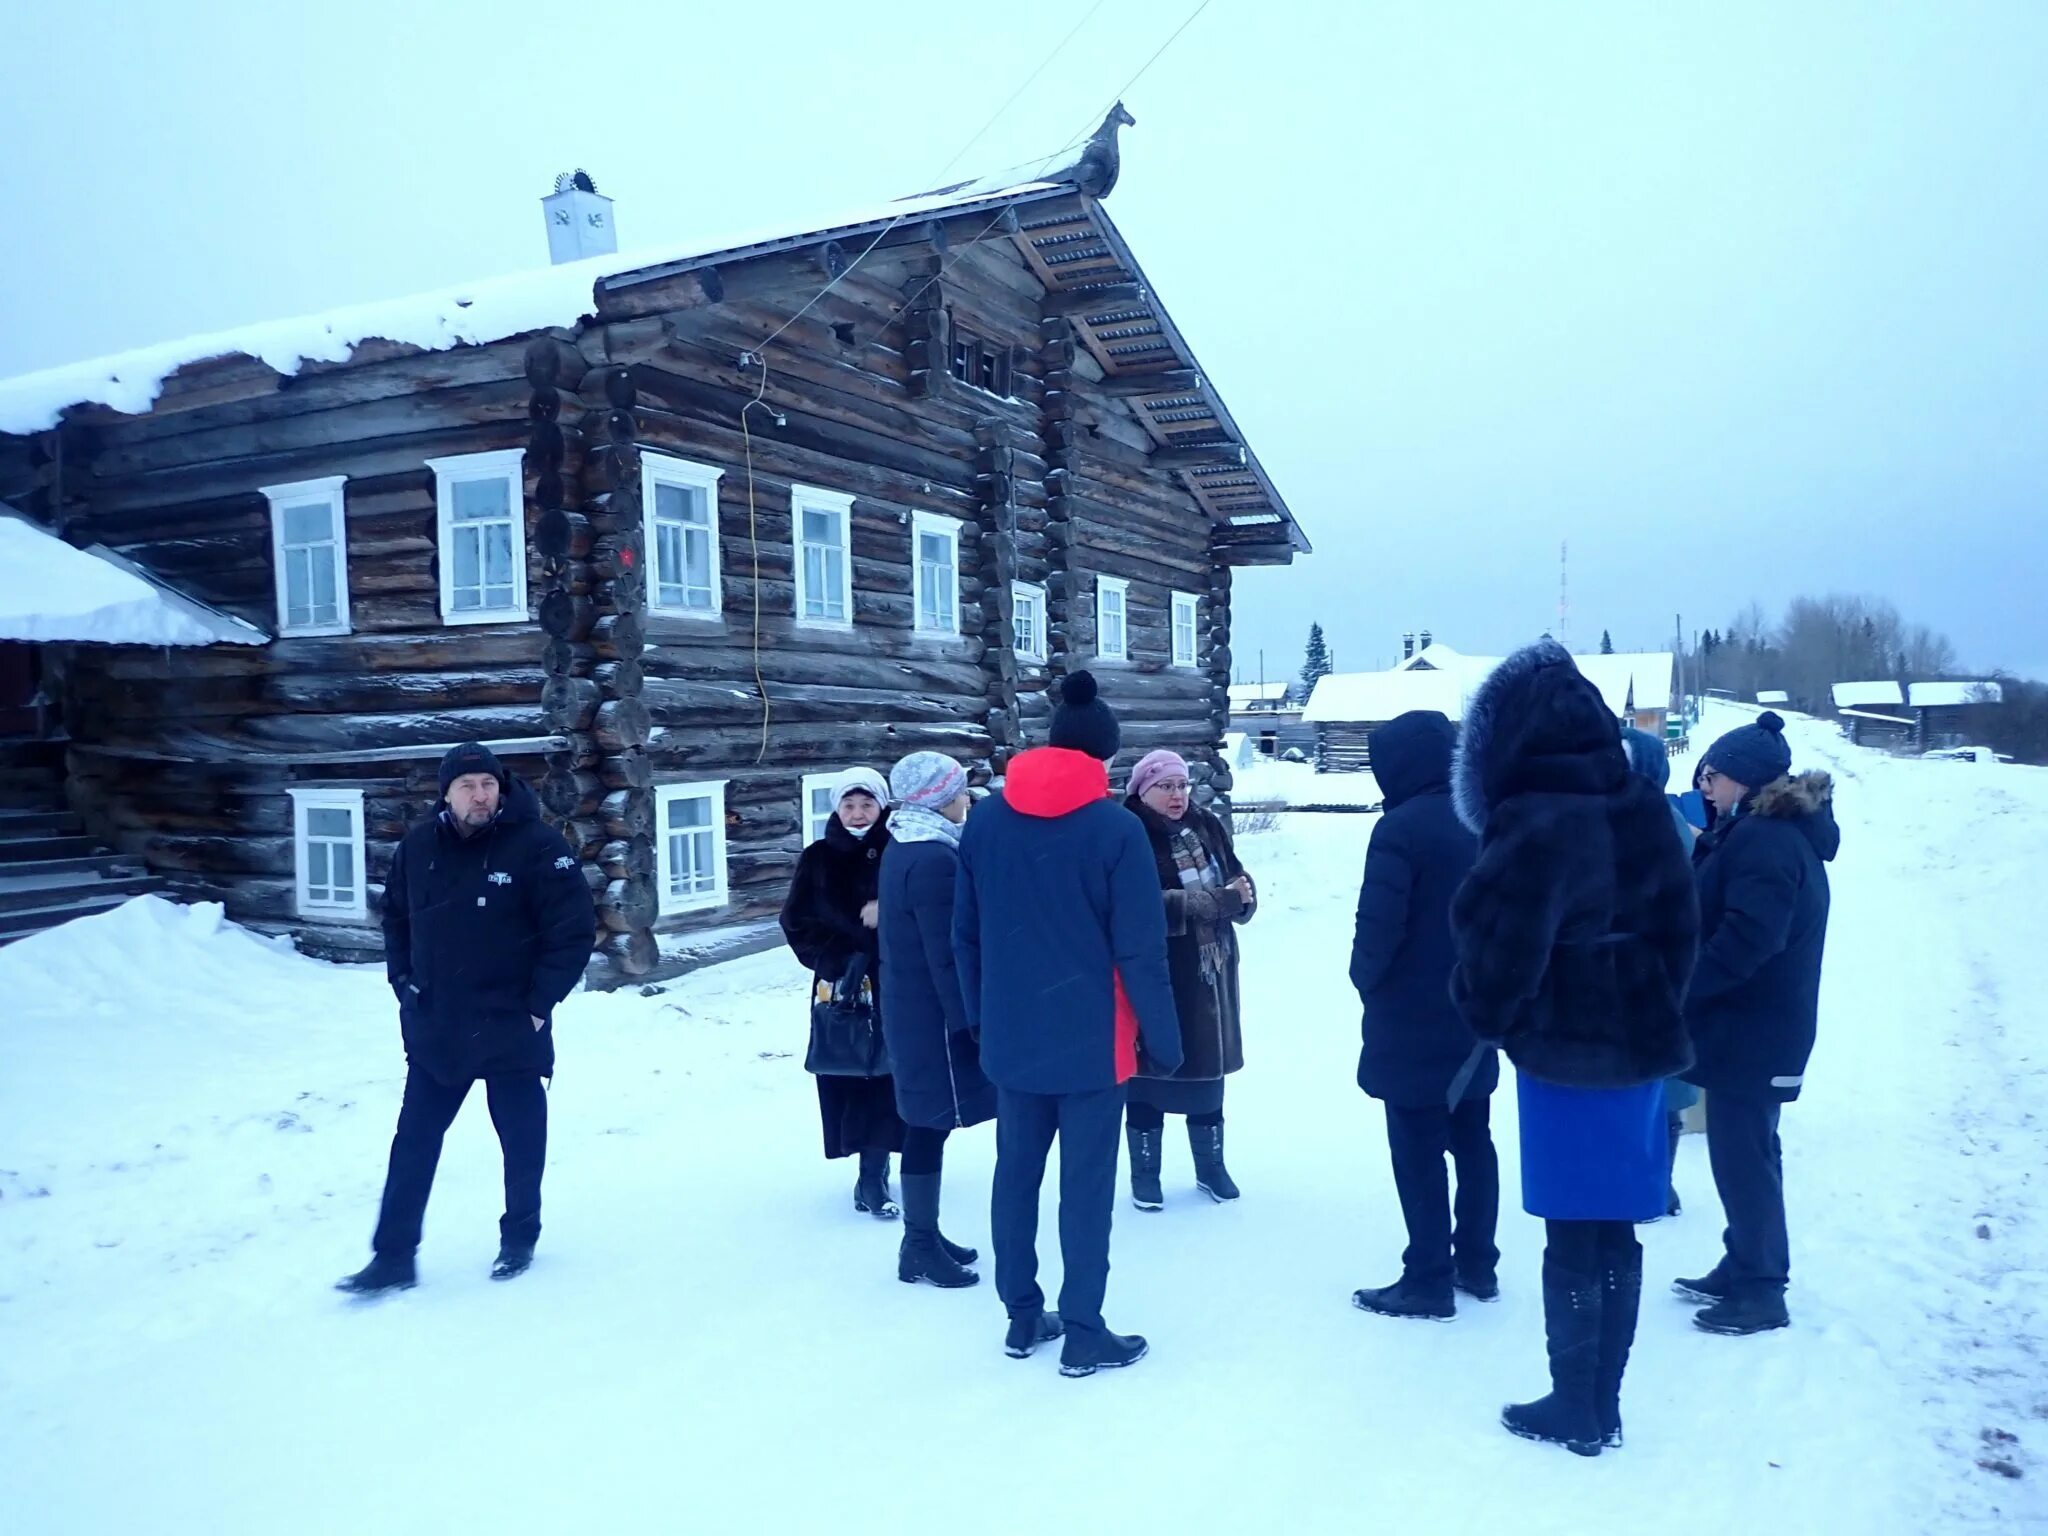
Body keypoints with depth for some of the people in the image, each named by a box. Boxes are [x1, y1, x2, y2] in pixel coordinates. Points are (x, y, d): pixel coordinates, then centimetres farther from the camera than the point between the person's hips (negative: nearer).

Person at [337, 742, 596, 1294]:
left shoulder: (537, 845, -15)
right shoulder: (418, 847, 0)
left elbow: (575, 928, -13)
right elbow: (395, 916, 16)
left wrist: (540, 1002, -13)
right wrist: (403, 982, 6)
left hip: (511, 1032, -3)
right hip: (433, 1030, 4)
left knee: (522, 1142, 11)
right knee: (413, 1144, 8)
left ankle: (519, 1239, 31)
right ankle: (393, 1257, 19)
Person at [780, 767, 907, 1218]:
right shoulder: (819, 859, 3)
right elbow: (798, 924, 5)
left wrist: (888, 913, -16)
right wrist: (837, 959, -5)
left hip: (896, 989, -1)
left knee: (887, 1076, -4)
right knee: (851, 1079, -1)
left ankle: (874, 1174, 6)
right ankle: (873, 1173, 9)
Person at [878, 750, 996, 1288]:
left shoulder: (902, 848, 10)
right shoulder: (934, 859, -21)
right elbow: (947, 954, -22)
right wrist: (971, 1020, -17)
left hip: (910, 1008, 10)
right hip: (937, 1016, -10)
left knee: (927, 1123, 16)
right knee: (933, 1125, 0)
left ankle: (924, 1236, 27)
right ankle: (920, 1249, 10)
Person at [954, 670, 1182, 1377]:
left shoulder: (985, 820, 3)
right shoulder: (1115, 827, -12)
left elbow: (965, 935, 7)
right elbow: (1140, 950, -13)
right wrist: (1164, 1037, -5)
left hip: (1010, 1035, 5)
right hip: (1092, 1038, -4)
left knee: (1016, 1174, 15)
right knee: (1086, 1185, 4)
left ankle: (1023, 1316, 26)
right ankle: (1083, 1334, 12)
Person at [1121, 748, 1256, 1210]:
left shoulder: (1209, 829, 5)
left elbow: (1239, 884, 5)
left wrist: (1241, 895, -19)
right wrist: (1214, 901, -28)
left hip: (1209, 977, 5)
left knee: (1207, 1071, 16)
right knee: (1151, 1070, 6)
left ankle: (1211, 1166, 32)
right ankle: (1144, 1172, 22)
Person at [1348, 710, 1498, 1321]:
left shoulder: (1402, 827, -19)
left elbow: (1379, 923, -21)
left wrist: (1366, 979, -3)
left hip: (1412, 1017, -8)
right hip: (1474, 1010, 8)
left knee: (1418, 1149, 1)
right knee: (1472, 1139, 17)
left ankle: (1428, 1280, 7)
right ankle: (1477, 1265, 26)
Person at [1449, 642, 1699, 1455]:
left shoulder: (1533, 827, -20)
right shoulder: (1641, 809, 3)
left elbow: (1500, 952, -17)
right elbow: (1679, 924, 10)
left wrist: (1487, 1015, 2)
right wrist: (1655, 1008, 18)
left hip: (1565, 1057, -7)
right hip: (1639, 1046, 7)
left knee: (1572, 1238, 5)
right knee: (1615, 1233, 14)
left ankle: (1575, 1410, 18)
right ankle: (1602, 1403, 26)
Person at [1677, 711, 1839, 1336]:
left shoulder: (1762, 839, -20)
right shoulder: (1786, 831, 13)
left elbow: (1746, 939, -27)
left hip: (1750, 1029, -10)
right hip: (1763, 1024, 10)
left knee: (1740, 1156, -1)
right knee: (1749, 1151, 18)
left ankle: (1760, 1292, 9)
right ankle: (1745, 1269, 30)